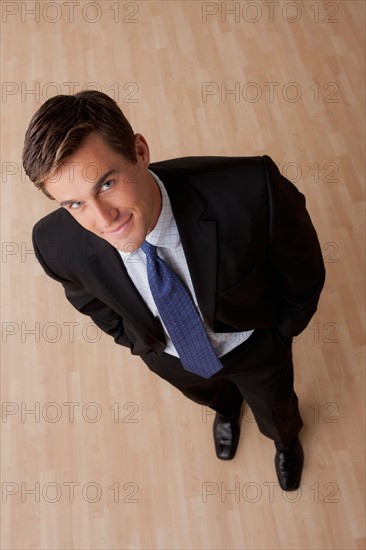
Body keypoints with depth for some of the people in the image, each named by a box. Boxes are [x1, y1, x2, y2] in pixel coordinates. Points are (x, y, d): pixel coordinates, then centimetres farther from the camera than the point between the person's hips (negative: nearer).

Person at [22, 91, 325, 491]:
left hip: (255, 344, -1)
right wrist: (133, 338, 4)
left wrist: (283, 331, -6)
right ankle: (226, 408, 76)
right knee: (207, 395, 37)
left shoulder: (252, 190, -43)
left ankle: (285, 440, 70)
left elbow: (303, 269, -20)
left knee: (275, 417, 31)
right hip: (168, 357, 2)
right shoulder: (57, 244, -34)